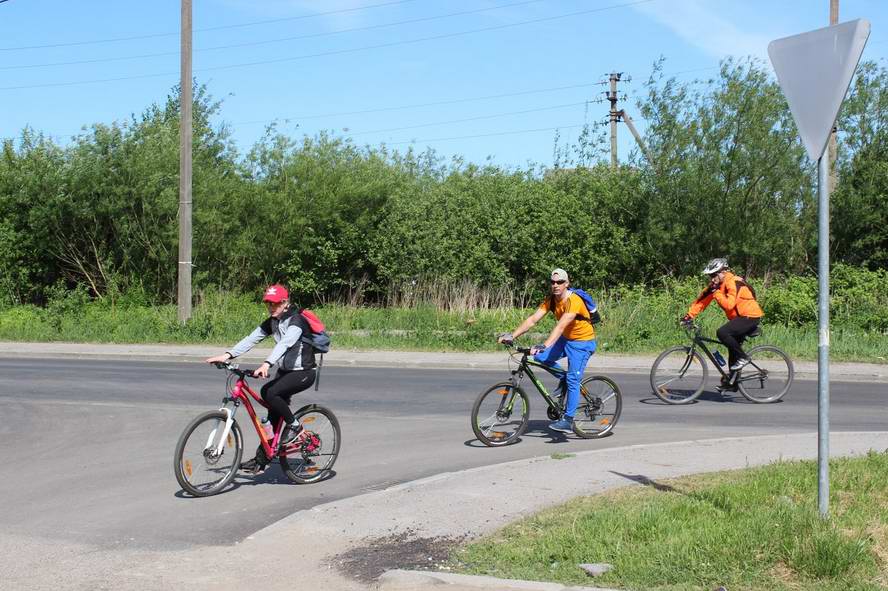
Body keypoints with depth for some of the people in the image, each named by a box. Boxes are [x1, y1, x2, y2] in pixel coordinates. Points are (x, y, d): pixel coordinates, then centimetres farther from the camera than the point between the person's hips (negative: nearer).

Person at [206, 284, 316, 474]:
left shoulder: (296, 321, -18)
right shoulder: (272, 322, 6)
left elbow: (285, 343, -36)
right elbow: (251, 339, -5)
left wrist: (267, 364, -52)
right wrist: (227, 355, -19)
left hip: (303, 373, -8)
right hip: (284, 371, 8)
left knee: (270, 393, -29)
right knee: (274, 415, 2)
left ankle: (295, 426, -8)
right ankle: (261, 461, 6)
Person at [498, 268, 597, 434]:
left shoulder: (574, 301, -28)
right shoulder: (551, 300, -6)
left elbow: (561, 326, -39)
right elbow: (532, 319, -12)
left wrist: (543, 346, -50)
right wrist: (512, 335, -24)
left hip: (582, 342, -7)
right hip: (566, 339, 7)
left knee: (572, 380, -13)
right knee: (540, 357, -10)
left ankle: (567, 421, -8)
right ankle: (564, 378, 12)